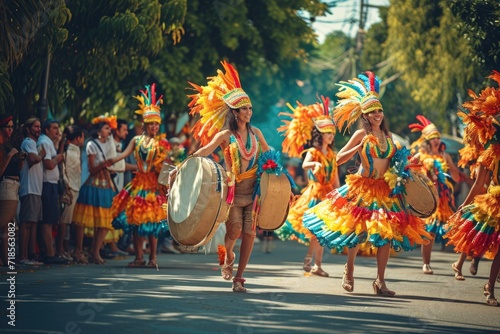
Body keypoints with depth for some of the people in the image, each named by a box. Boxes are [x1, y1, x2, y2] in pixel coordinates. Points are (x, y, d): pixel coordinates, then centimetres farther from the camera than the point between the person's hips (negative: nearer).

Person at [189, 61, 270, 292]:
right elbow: (204, 151, -13)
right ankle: (227, 256, 22)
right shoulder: (225, 135, -3)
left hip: (253, 190, 3)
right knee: (234, 231, -14)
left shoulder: (255, 133, 10)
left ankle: (239, 277, 5)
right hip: (233, 190, -3)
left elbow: (269, 155, 23)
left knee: (249, 233, -3)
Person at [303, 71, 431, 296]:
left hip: (385, 190, 5)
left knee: (387, 234, -4)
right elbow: (339, 159, -9)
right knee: (356, 231, -1)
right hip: (362, 189, -4)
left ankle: (380, 281, -1)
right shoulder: (362, 134, -6)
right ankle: (349, 271, 22)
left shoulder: (387, 135, 10)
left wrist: (401, 163, 4)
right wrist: (360, 147, -18)